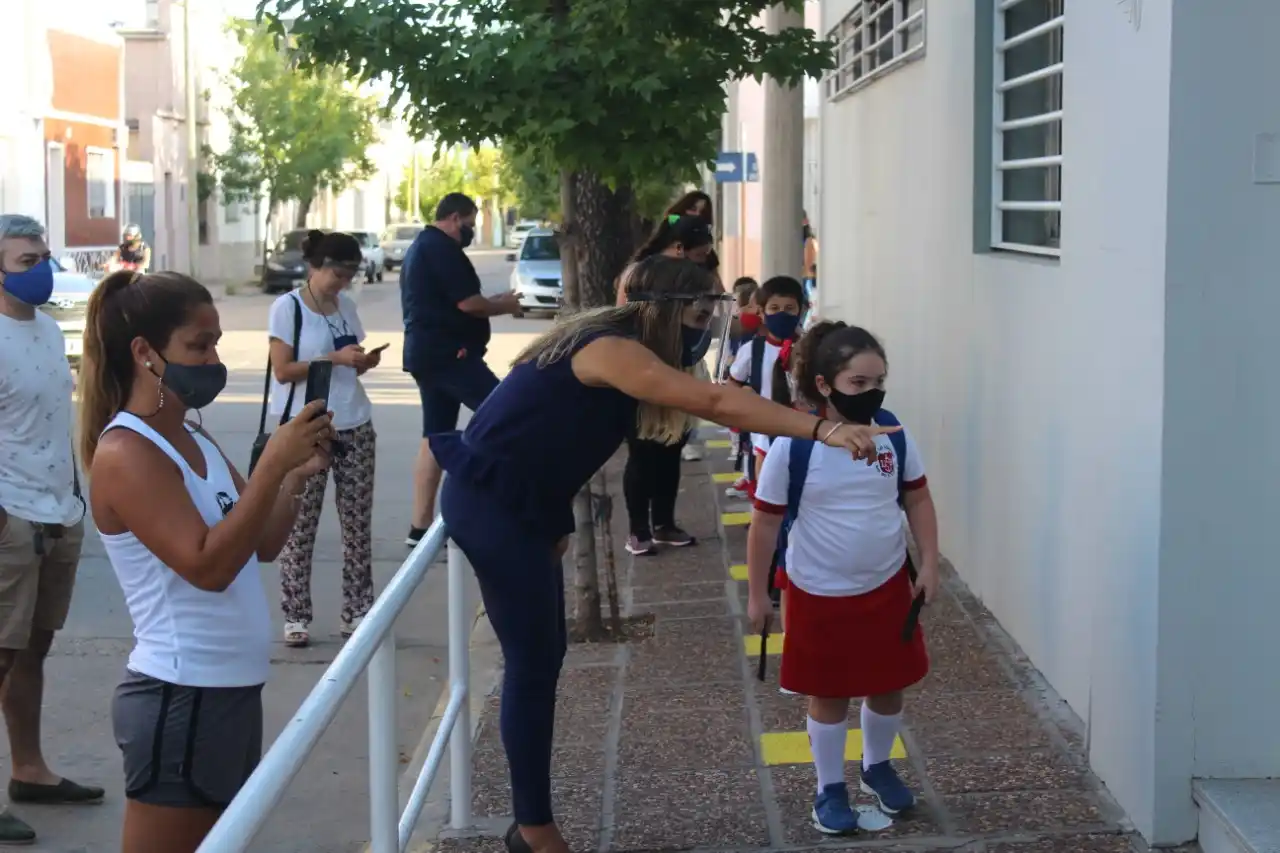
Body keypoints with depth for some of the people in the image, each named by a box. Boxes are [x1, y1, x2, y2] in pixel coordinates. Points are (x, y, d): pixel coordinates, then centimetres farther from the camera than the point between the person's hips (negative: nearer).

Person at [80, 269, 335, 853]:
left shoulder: (196, 443, 10)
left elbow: (262, 544, 12)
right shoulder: (126, 453, -17)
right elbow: (208, 564, -25)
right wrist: (273, 464, -26)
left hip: (230, 689, 9)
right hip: (179, 699, -9)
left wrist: (297, 473, -4)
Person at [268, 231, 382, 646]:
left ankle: (356, 612, 12)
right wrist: (335, 358, -19)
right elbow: (282, 370, -11)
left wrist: (365, 361, -5)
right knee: (299, 524, -3)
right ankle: (295, 616, 4)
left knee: (358, 522, 5)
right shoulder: (287, 307, -6)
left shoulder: (347, 306, 11)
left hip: (355, 426, 6)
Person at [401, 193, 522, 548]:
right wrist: (505, 306, 0)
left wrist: (495, 301, 18)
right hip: (447, 353, -11)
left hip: (427, 353, 11)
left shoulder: (421, 247, 21)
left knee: (435, 437, 9)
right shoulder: (442, 249, -12)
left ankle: (420, 527, 9)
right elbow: (467, 303, -17)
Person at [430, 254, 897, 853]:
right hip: (488, 504, -10)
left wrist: (555, 520, 10)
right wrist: (822, 430, -37)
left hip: (514, 505, 10)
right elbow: (716, 403, -32)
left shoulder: (612, 348, 10)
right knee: (534, 662, -5)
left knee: (543, 657, 12)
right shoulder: (612, 350, -22)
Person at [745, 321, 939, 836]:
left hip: (887, 585, 4)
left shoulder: (893, 433, -9)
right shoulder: (793, 445, -20)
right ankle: (830, 789, 31)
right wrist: (757, 594, -6)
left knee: (889, 685, 17)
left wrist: (929, 563, 0)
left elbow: (917, 498, 6)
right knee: (829, 694, 12)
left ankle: (877, 768, 42)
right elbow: (765, 522, -11)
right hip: (820, 594, -3)